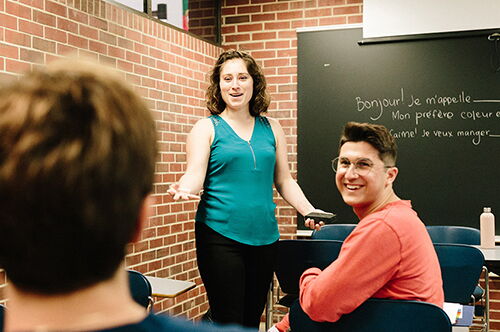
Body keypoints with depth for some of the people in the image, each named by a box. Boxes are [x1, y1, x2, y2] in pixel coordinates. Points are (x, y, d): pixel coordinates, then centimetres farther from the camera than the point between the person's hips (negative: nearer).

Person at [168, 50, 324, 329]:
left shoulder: (271, 128, 12)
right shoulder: (207, 128, 2)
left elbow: (285, 181, 13)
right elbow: (194, 176, -8)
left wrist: (310, 212, 0)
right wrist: (184, 189, -30)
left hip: (264, 237, 4)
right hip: (220, 235, -4)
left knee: (253, 318, 11)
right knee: (228, 320, -2)